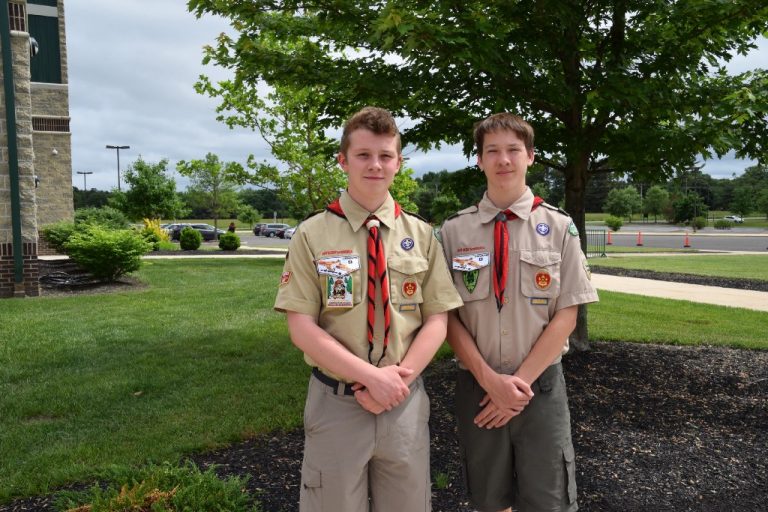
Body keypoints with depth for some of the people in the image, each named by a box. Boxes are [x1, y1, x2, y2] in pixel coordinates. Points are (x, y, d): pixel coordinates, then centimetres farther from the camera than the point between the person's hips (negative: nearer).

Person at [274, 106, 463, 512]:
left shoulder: (421, 235, 1)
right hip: (336, 403, -2)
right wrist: (371, 376, -18)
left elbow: (437, 320, 1)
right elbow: (302, 328, -10)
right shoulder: (313, 234, -6)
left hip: (406, 401, 2)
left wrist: (400, 377, -14)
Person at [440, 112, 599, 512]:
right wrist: (489, 379, -12)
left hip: (542, 387, 0)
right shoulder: (454, 231, -2)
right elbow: (447, 315, -3)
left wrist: (520, 381, -11)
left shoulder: (559, 227, -3)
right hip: (477, 388, 1)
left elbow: (566, 316, -4)